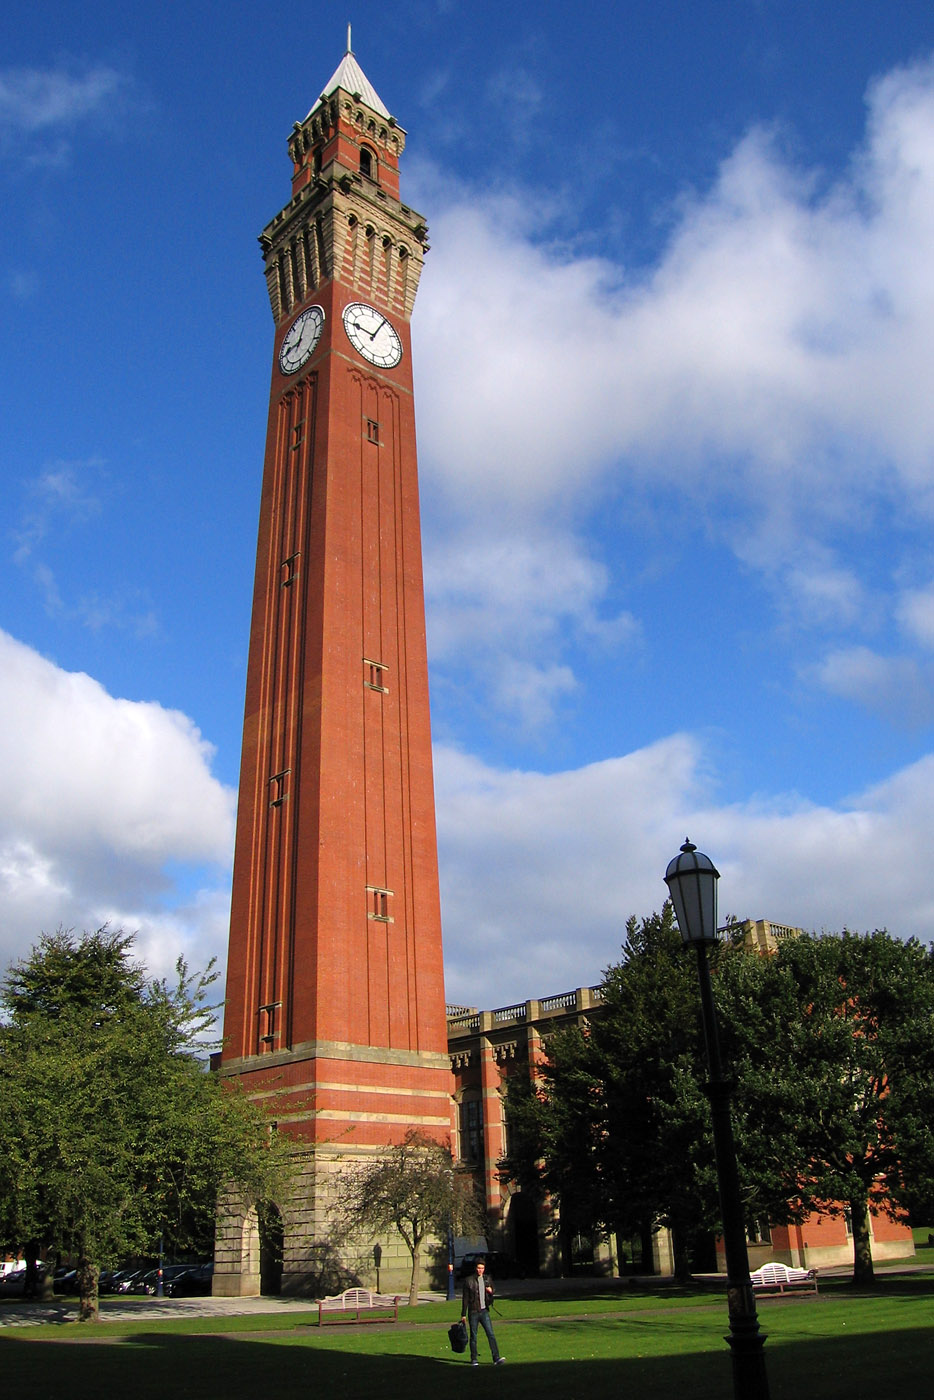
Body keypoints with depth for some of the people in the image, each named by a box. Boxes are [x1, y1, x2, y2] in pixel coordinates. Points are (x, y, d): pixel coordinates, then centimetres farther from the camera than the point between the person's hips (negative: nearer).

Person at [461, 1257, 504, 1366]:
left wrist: (490, 1292, -7)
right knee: (473, 1337, 4)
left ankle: (496, 1358, -9)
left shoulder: (487, 1280, 8)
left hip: (484, 1311, 3)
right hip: (473, 1313, -3)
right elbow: (465, 1299, -1)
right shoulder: (469, 1280, -4)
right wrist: (463, 1315, -2)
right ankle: (474, 1359, 17)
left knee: (491, 1334, -8)